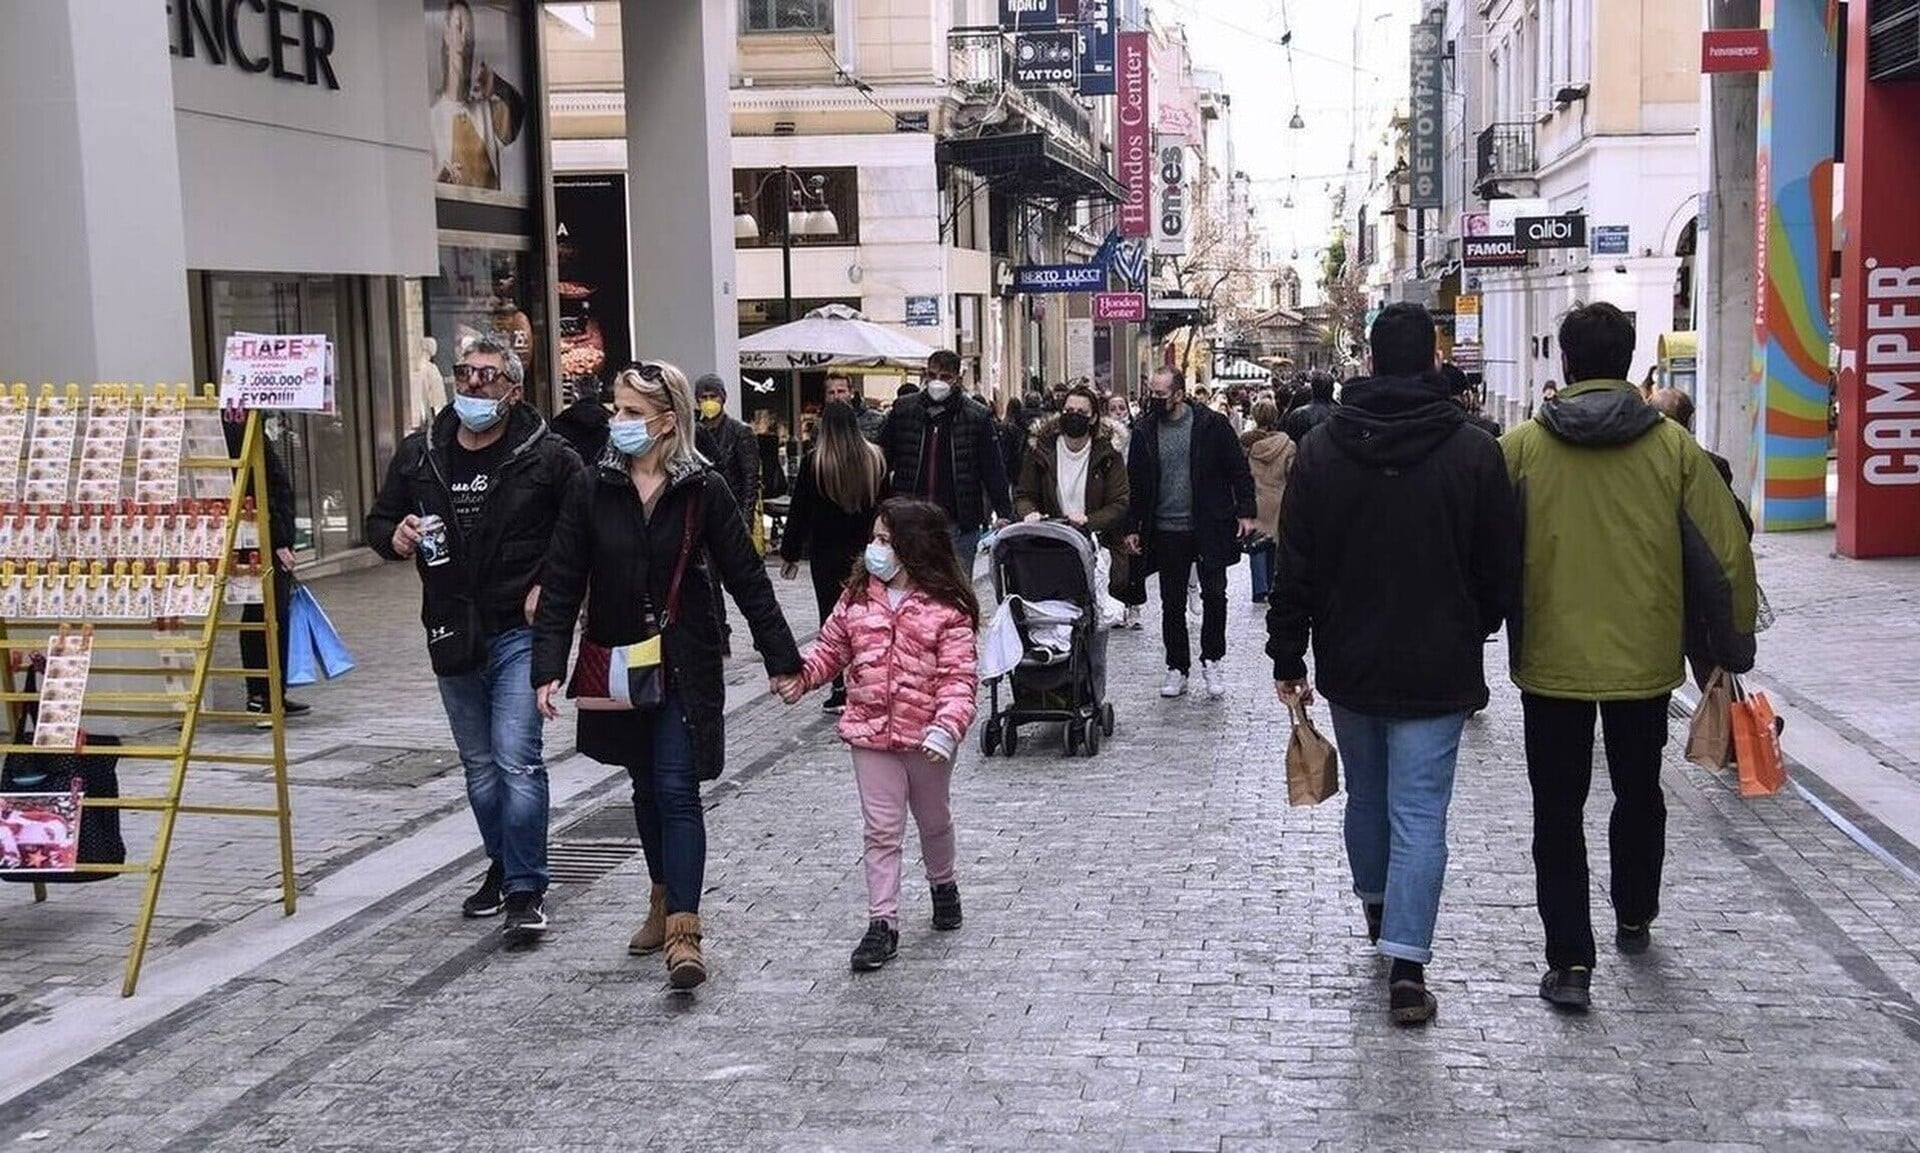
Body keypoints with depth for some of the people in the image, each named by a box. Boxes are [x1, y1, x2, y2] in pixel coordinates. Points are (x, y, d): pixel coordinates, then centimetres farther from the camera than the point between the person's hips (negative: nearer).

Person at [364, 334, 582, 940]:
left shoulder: (546, 456, -7)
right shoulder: (419, 454, 5)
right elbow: (379, 520, 16)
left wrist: (550, 586, -11)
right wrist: (395, 538, -7)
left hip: (520, 632, -5)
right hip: (452, 637, 5)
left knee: (516, 759, -14)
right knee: (479, 766, 17)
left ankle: (525, 890, -5)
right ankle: (503, 867, 34)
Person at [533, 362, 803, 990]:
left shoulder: (704, 490, -7)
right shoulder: (594, 492, -2)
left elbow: (747, 579, -4)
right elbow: (562, 586, -2)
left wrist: (783, 659, -4)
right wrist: (548, 669, -10)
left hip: (684, 667, -3)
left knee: (677, 791, -9)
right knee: (646, 789, 16)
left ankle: (684, 931, -11)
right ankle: (664, 900, 33)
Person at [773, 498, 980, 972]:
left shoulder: (947, 609, -13)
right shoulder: (858, 597, 0)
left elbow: (959, 676, -16)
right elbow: (831, 648, 8)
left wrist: (947, 727, -29)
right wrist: (801, 676, -10)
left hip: (926, 738, -2)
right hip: (871, 733, 2)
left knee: (934, 821, 20)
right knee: (882, 830, 2)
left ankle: (943, 885, 46)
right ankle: (883, 922, 7)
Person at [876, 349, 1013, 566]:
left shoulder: (977, 416, 1)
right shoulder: (903, 410, 4)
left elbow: (994, 470, 4)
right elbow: (882, 461, 11)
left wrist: (1005, 515, -1)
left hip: (958, 524, -1)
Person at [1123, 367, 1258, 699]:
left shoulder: (1211, 425, -5)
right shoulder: (1144, 431, 3)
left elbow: (1239, 470, -1)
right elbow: (1135, 483, 9)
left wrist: (1245, 512, -8)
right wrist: (1133, 527, 6)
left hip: (1210, 528, -2)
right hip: (1167, 532, 2)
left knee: (1214, 596, 0)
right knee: (1172, 605, 8)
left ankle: (1211, 661, 16)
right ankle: (1177, 668, 19)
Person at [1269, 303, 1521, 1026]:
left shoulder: (1321, 451, -4)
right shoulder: (1474, 452, -8)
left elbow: (1295, 568, -3)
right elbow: (1502, 567, -1)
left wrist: (1288, 658, 5)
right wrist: (1473, 632, 17)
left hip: (1350, 665, 3)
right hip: (1437, 668, -2)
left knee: (1366, 794, 22)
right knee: (1420, 815, -1)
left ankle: (1376, 906, 43)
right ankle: (1406, 964, -7)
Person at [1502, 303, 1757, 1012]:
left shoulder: (1520, 447, -8)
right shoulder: (1673, 447, -6)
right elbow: (1725, 553, -3)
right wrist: (1733, 644, 11)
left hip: (1551, 662, -2)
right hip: (1644, 661, 2)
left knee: (1559, 810, 7)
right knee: (1639, 794, 22)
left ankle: (1570, 961, 2)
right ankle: (1634, 920, 40)